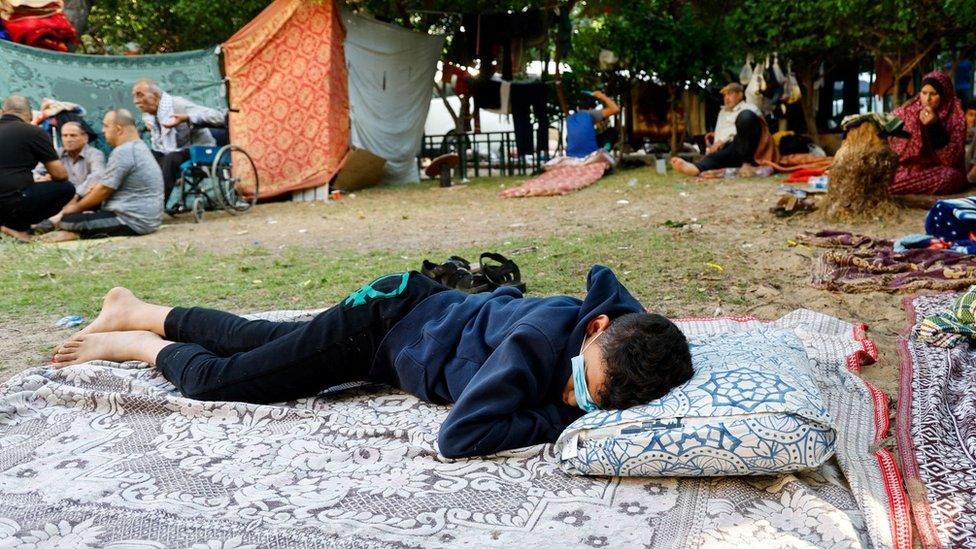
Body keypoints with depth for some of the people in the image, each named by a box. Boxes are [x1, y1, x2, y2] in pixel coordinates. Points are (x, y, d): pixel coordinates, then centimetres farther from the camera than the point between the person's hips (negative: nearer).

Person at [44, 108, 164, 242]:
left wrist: (76, 208, -1)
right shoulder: (139, 146, 15)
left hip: (134, 222, -10)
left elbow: (104, 190, -14)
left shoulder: (123, 152, -17)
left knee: (66, 220, -15)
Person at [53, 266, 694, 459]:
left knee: (253, 338, 24)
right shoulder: (540, 339, -42)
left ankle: (138, 309, 47)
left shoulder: (624, 317, -20)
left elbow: (603, 274, 4)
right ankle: (138, 343, 34)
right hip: (391, 316, -6)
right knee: (215, 377, 2)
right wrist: (556, 419, -37)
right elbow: (457, 438, -43)